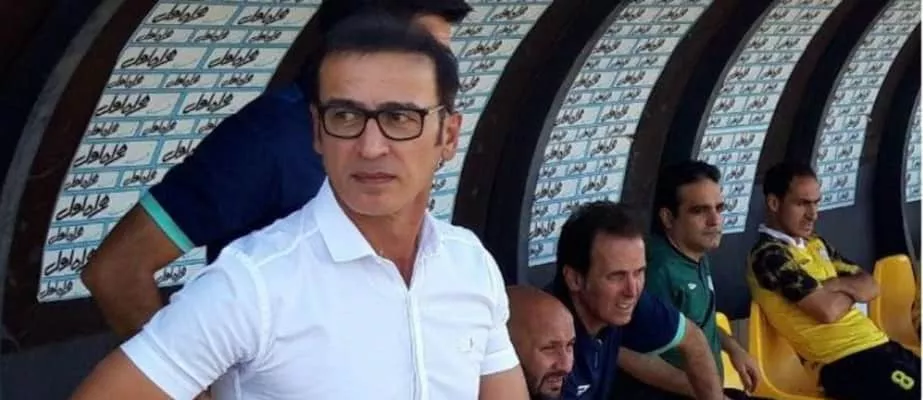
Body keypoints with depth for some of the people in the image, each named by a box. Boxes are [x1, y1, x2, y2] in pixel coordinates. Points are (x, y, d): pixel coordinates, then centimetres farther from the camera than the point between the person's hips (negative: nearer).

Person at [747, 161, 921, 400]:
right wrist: (852, 289, 4)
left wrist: (836, 285, -6)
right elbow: (827, 310, -17)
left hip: (878, 345, 9)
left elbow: (871, 287, 14)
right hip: (846, 363, -9)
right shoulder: (768, 255, -10)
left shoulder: (816, 244, 18)